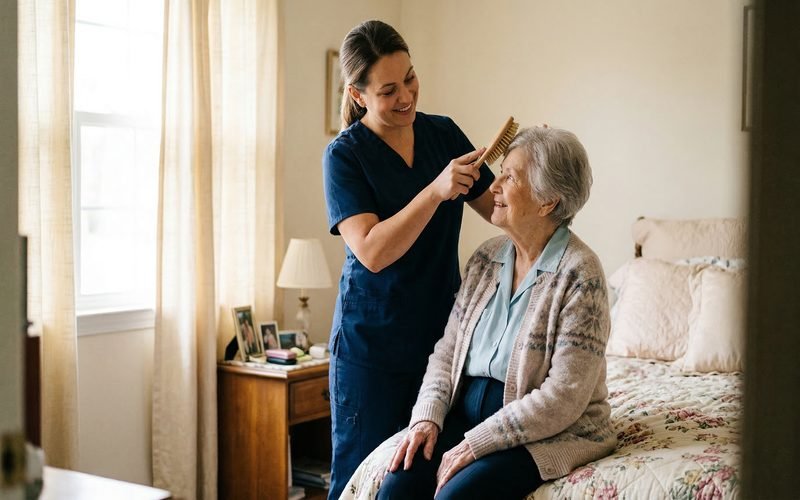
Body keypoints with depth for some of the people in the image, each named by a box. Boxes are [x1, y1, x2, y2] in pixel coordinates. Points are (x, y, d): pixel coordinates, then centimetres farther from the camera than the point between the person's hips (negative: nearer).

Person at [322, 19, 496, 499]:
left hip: (441, 329, 5)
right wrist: (436, 191, -29)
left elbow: (495, 206, 8)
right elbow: (372, 251, -21)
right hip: (373, 339, -4)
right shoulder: (344, 154, -10)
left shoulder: (444, 132, 4)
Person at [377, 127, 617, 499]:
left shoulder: (579, 273, -14)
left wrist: (475, 444, -18)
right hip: (467, 410, 6)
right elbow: (447, 350, 10)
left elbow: (564, 396, -18)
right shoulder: (486, 258, 7)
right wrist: (428, 416, -7)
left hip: (547, 431, -5)